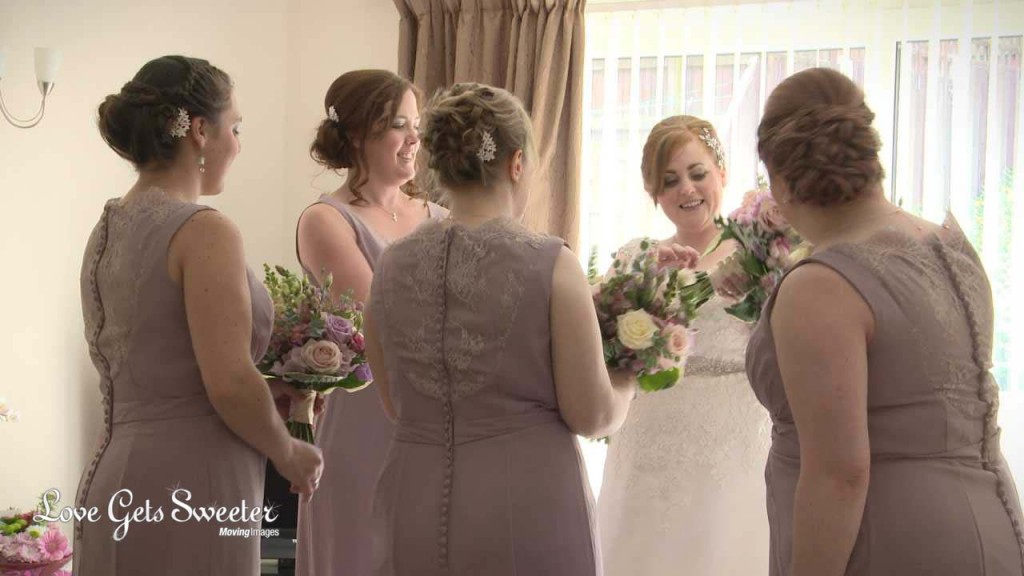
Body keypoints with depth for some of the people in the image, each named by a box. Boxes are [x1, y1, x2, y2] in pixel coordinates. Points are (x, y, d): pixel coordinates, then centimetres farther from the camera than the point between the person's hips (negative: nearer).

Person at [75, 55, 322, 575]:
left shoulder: (106, 230, 10)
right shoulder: (204, 231, -15)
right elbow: (229, 383, -19)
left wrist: (274, 389, 17)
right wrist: (290, 454, -2)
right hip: (189, 488, -8)